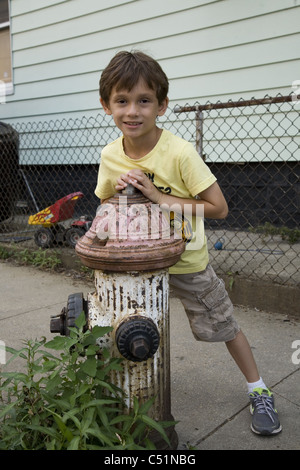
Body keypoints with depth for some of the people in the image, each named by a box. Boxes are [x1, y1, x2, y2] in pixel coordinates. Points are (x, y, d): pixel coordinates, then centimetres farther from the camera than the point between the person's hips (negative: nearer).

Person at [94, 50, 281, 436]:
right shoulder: (110, 157, -9)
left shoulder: (179, 152, -24)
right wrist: (119, 191, -17)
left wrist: (159, 197, -27)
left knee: (222, 325, 8)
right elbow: (105, 206, 7)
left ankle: (259, 392, 29)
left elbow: (218, 208, -23)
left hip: (186, 260, -3)